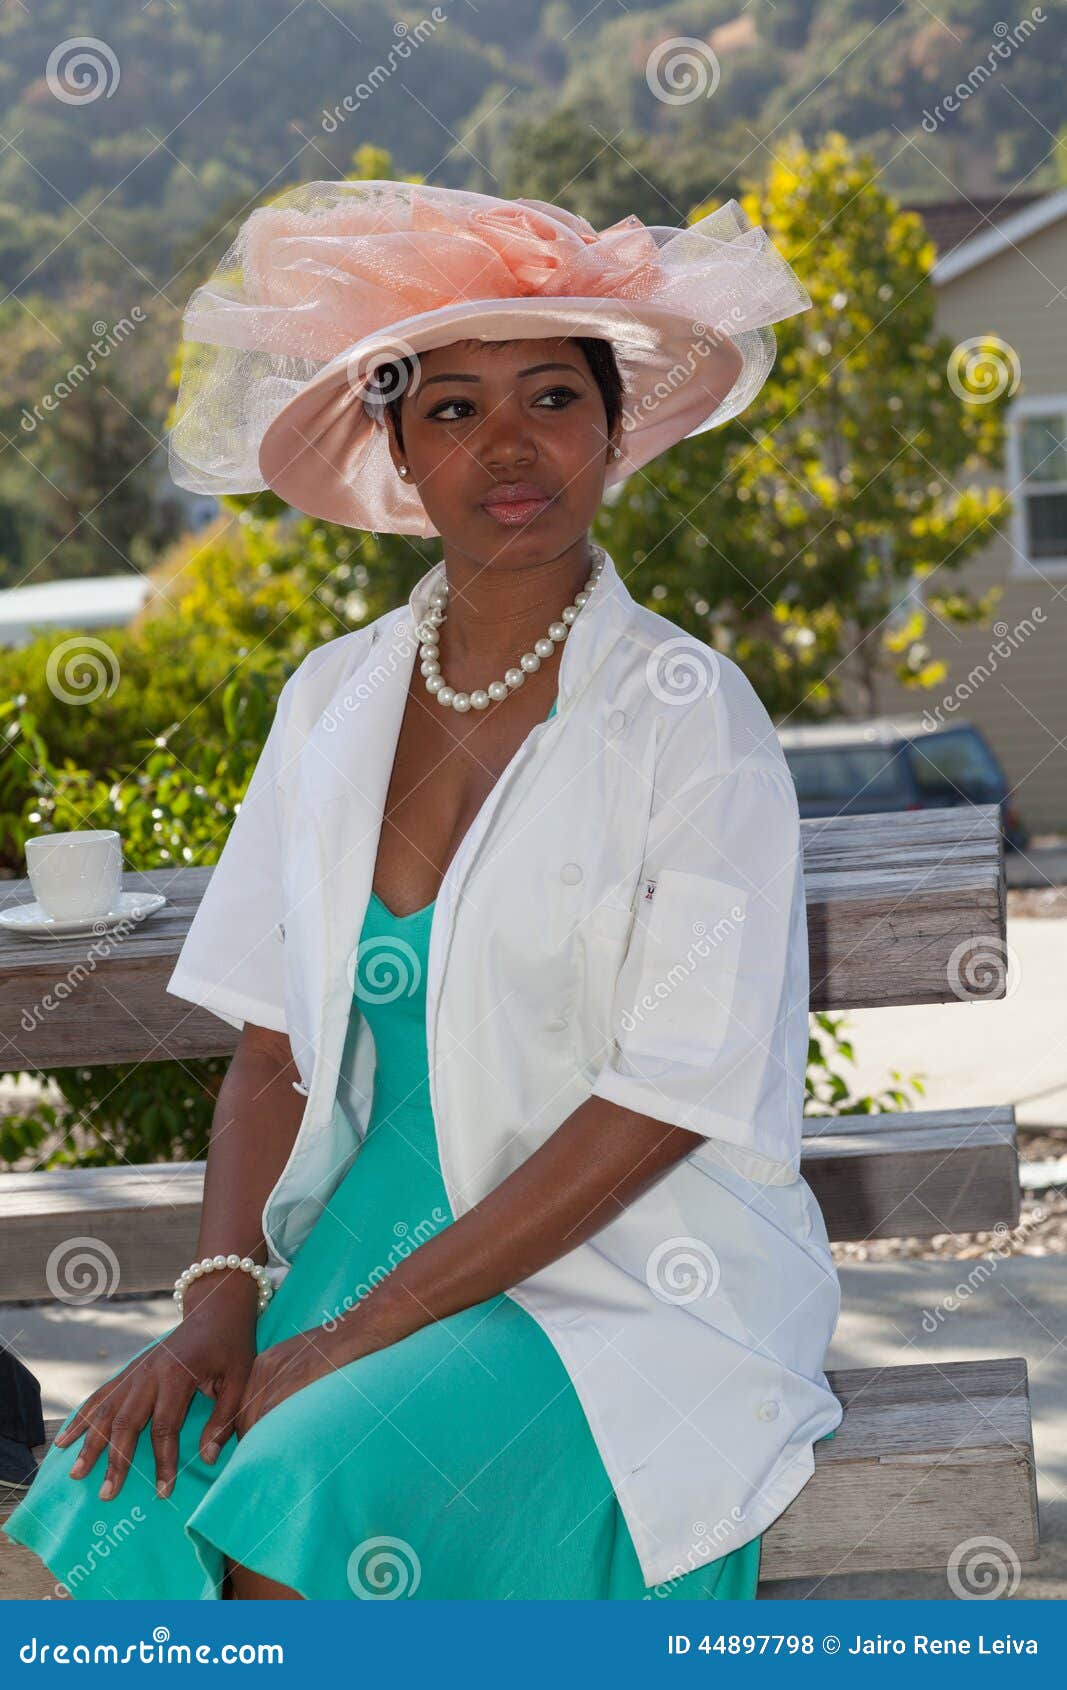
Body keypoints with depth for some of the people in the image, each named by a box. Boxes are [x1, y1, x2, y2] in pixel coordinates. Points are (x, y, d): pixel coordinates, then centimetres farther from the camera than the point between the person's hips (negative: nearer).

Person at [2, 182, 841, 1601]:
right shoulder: (334, 700, 7)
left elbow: (665, 1099, -13)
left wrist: (362, 1333, -17)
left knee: (298, 1514, -29)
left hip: (629, 1276, -4)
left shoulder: (690, 715, -8)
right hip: (365, 1244, 4)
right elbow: (275, 1045, 8)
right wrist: (220, 1305, -9)